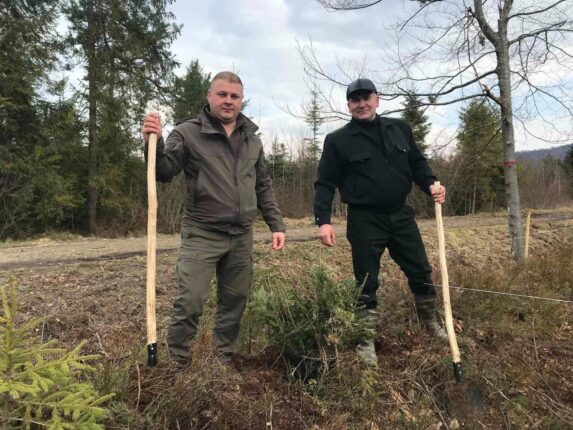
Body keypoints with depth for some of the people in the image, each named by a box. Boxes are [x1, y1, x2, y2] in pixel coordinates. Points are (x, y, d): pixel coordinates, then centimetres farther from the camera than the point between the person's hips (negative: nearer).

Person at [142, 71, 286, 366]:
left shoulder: (252, 139, 11)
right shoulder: (188, 132, -3)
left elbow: (263, 186, 15)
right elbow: (165, 173, -9)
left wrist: (276, 224, 9)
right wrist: (154, 144, -27)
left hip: (241, 237, 5)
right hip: (201, 235, -4)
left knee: (234, 302, 13)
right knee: (190, 303, -6)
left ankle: (224, 359, 31)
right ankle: (177, 363, 15)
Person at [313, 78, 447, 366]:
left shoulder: (400, 129, 8)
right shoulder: (338, 140, -4)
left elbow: (417, 163, 16)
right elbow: (325, 183, -6)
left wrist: (430, 184, -3)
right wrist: (323, 220, -17)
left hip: (400, 215, 4)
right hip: (364, 221, -4)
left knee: (421, 272, 14)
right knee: (366, 283, 5)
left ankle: (430, 323, 39)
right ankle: (367, 340, 23)